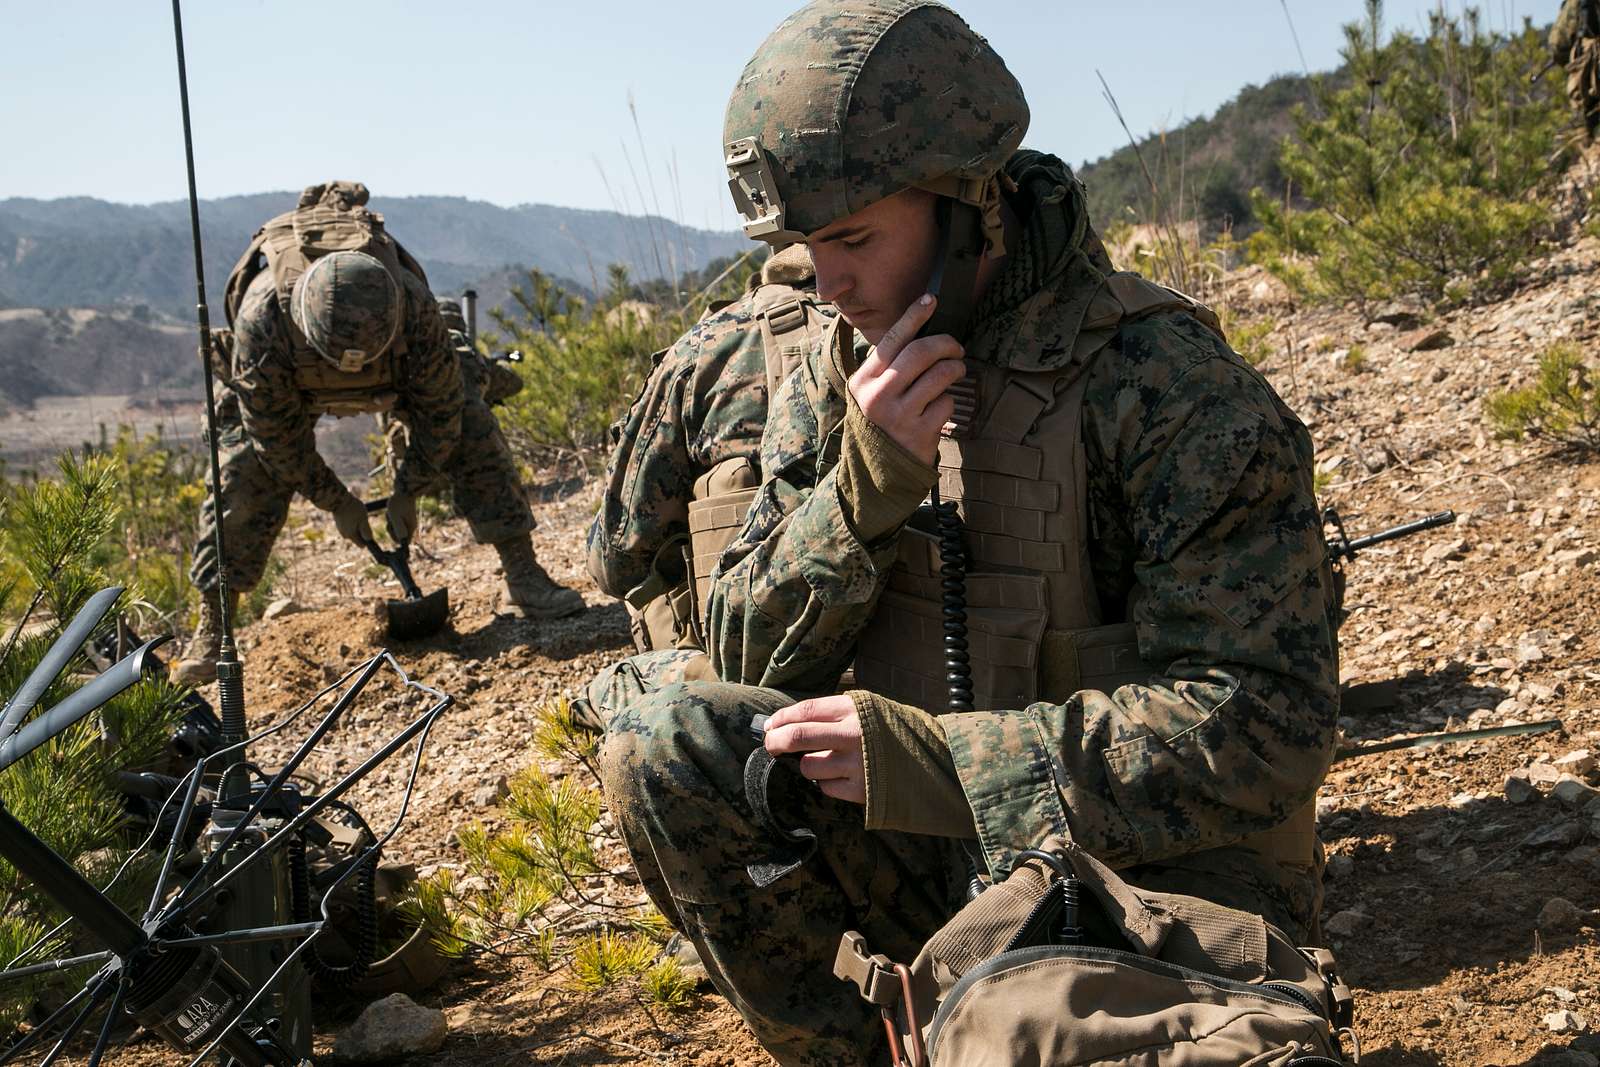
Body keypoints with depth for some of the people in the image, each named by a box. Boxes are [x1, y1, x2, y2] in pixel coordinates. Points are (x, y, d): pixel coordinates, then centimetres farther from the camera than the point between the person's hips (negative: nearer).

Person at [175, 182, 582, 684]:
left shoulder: (414, 306, -42)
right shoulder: (262, 319, -44)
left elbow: (440, 408, -24)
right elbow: (277, 433, -27)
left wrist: (407, 492, -15)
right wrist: (335, 500, -19)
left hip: (397, 371, 1)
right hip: (286, 383, -1)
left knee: (473, 432, -15)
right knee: (243, 477, -15)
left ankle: (522, 577, -6)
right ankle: (210, 633, -4)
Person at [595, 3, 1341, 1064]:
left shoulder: (1167, 385, -19)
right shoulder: (838, 382, -1)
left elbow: (1268, 726, -24)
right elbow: (748, 660, -2)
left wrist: (929, 754, -28)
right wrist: (867, 482, -21)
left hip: (1164, 903, -5)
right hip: (952, 848, 5)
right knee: (661, 741, -14)